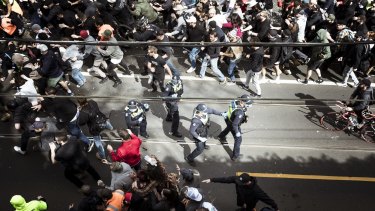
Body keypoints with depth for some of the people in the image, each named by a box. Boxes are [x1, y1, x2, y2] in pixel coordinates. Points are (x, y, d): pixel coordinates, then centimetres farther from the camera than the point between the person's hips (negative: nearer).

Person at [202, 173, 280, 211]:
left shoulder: (256, 190, -41)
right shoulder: (237, 179, -29)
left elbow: (266, 198, -34)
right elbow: (225, 179, -24)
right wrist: (211, 180, -22)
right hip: (241, 203, 5)